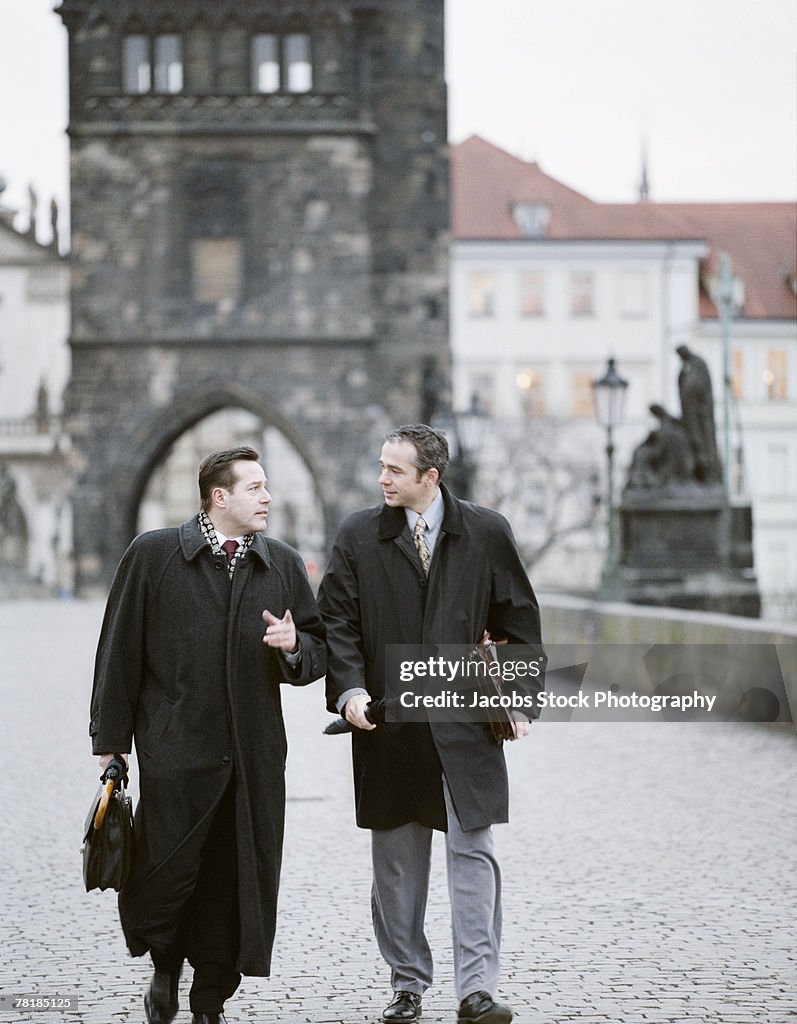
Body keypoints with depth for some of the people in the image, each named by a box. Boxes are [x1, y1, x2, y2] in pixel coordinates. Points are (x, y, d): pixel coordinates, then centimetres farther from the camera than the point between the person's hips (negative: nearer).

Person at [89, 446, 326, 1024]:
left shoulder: (284, 565, 11)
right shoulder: (153, 555, 1)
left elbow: (319, 651, 18)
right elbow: (120, 651, 3)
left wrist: (295, 646, -6)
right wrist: (111, 739, 1)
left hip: (255, 755, 3)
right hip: (174, 749, -3)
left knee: (239, 880, 4)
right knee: (166, 871, -5)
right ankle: (166, 968, 25)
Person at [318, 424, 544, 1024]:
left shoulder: (486, 534, 3)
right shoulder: (359, 537, 5)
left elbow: (519, 621, 7)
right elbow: (337, 620, 4)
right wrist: (350, 688, -12)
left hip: (466, 721, -1)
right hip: (388, 722, 1)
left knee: (472, 852, -6)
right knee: (397, 860, 8)